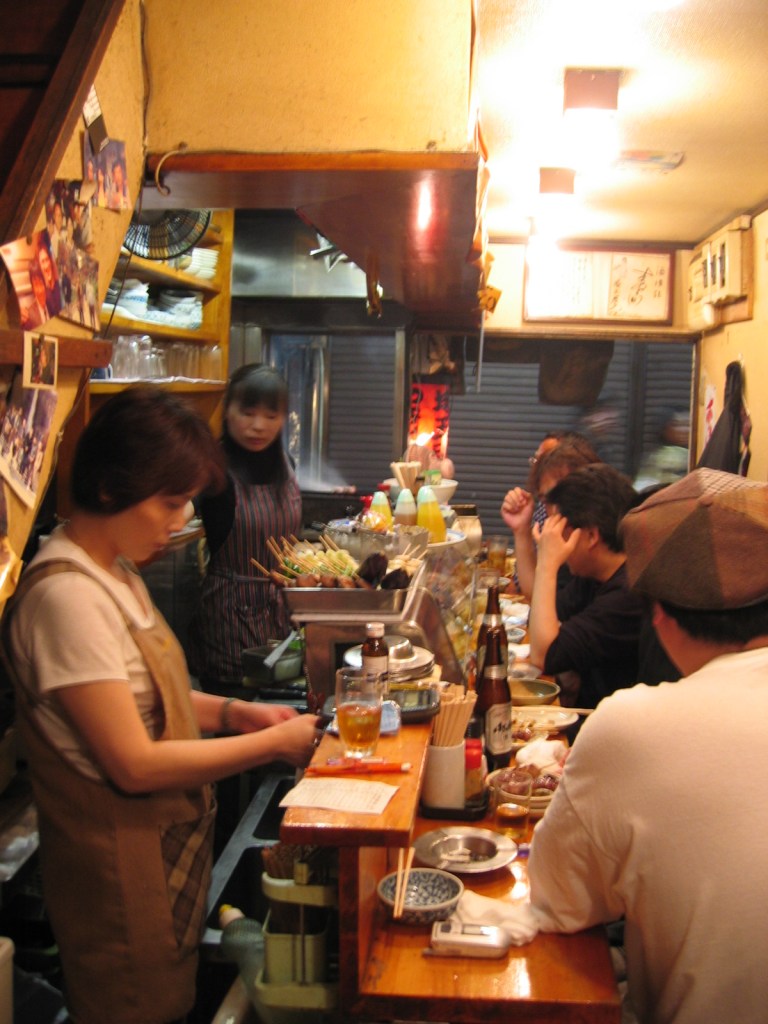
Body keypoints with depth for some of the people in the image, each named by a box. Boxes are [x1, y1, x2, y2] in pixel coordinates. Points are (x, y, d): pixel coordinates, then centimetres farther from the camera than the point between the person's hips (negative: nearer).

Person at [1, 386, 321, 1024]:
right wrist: (274, 743, -17)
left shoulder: (114, 571, 5)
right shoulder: (67, 595, -25)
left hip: (168, 842, 9)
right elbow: (135, 764, -25)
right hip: (122, 863, -9)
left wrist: (231, 713, -1)